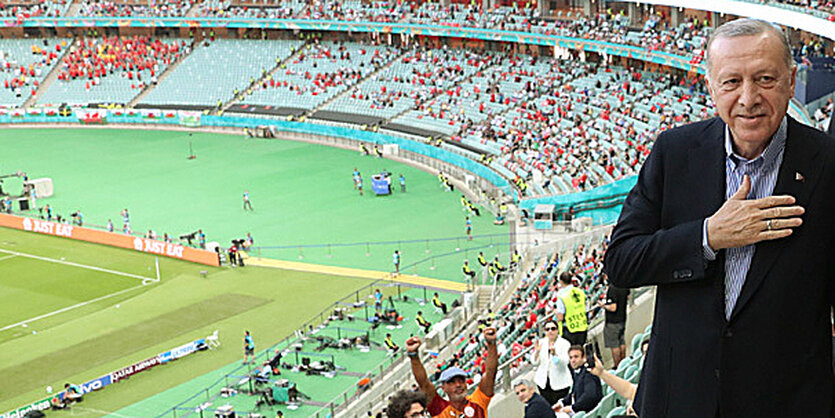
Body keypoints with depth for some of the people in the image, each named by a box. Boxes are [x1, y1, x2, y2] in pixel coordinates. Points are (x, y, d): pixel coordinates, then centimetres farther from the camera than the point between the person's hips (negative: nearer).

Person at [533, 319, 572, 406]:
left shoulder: (565, 343, -5)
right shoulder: (541, 342, 6)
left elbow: (565, 362, -19)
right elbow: (535, 362, 2)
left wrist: (554, 353, -35)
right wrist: (537, 351, -17)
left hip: (560, 382, -3)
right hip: (544, 381, 3)